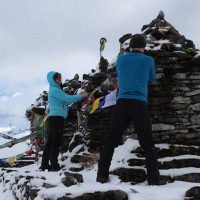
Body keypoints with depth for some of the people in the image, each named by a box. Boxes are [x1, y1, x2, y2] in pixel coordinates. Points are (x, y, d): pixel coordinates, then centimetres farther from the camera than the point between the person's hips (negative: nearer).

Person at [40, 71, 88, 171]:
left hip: (54, 118, 10)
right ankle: (54, 165, -9)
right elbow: (68, 98, -14)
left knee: (50, 142, 9)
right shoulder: (54, 89, -9)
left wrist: (80, 96, 11)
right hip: (56, 117, -10)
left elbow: (66, 100, 18)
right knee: (56, 142, -9)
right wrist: (82, 96, -3)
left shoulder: (55, 89, 22)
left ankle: (45, 165, 12)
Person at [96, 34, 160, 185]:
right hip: (139, 104, -1)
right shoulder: (148, 60, 10)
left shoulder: (120, 59, 14)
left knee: (111, 142, 5)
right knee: (148, 144, 3)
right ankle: (153, 179, -4)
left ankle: (102, 176, 1)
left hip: (122, 103, 2)